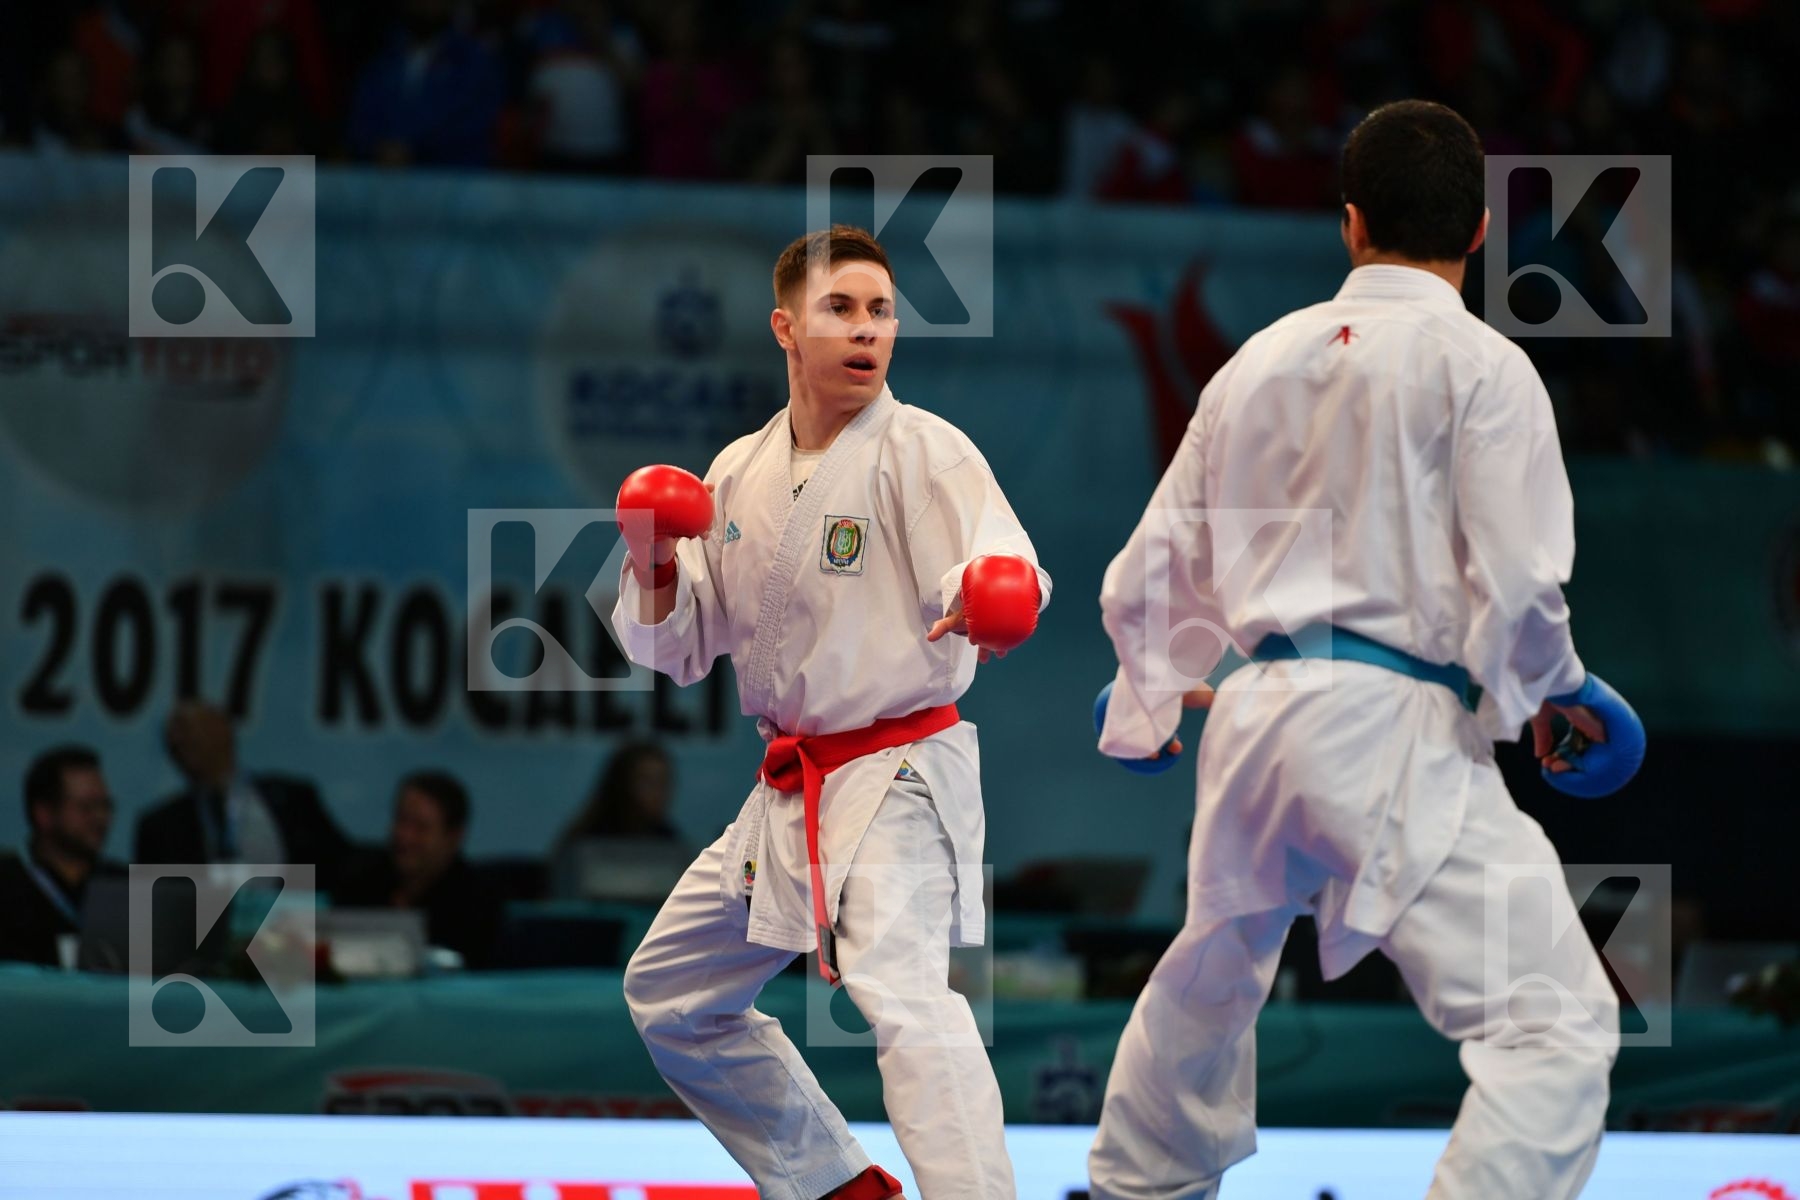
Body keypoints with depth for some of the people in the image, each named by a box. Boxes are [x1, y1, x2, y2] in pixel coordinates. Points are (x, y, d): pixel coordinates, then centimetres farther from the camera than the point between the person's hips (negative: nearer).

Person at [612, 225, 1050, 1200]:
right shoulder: (741, 472, 8)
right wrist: (656, 571, -8)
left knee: (902, 993, -30)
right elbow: (682, 648, 13)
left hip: (899, 783, -8)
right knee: (668, 997, 19)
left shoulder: (919, 451, -12)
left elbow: (999, 566, -29)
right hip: (791, 795, 8)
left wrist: (989, 602, -52)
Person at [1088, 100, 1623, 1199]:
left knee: (1213, 975, 33)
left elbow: (1156, 566, 19)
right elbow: (1518, 584, -12)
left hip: (1255, 720, 7)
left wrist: (1152, 694, 38)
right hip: (1396, 726, -7)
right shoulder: (1477, 365, -7)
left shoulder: (1261, 360, 12)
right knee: (1557, 1025, -13)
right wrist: (1550, 693, 8)